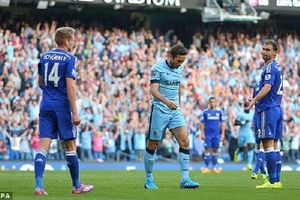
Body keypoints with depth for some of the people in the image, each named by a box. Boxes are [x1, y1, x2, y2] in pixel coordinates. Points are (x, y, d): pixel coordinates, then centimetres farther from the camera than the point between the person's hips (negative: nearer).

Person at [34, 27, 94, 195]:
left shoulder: (45, 56, 10)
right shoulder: (69, 58, -8)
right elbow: (70, 87, -15)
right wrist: (75, 113, -14)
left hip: (46, 106, 5)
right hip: (62, 106, -5)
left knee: (43, 146, -1)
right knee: (71, 146, 7)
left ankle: (39, 186, -12)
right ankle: (77, 186, 17)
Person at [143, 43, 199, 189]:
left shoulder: (179, 69, 10)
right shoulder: (157, 68, -10)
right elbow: (153, 90, -19)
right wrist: (166, 101, -35)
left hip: (175, 111, 5)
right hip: (159, 110, -5)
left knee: (184, 141, -11)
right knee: (153, 145, 3)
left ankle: (185, 179, -12)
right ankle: (149, 179, 18)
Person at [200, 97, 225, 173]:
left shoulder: (219, 112, 8)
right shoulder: (205, 112, 3)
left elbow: (222, 123, 11)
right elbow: (202, 123, 4)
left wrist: (223, 133, 5)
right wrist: (202, 134, -3)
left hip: (217, 134, 2)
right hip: (208, 134, -2)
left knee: (215, 150, 3)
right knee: (207, 149, -5)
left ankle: (214, 167, 9)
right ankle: (206, 167, -3)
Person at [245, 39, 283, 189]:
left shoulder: (269, 67, -10)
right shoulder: (278, 67, 18)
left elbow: (267, 87, -23)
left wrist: (254, 100, -34)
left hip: (268, 109, -10)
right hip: (277, 109, 10)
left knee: (268, 145, -11)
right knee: (274, 146, 9)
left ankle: (272, 181, -14)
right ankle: (277, 181, 9)